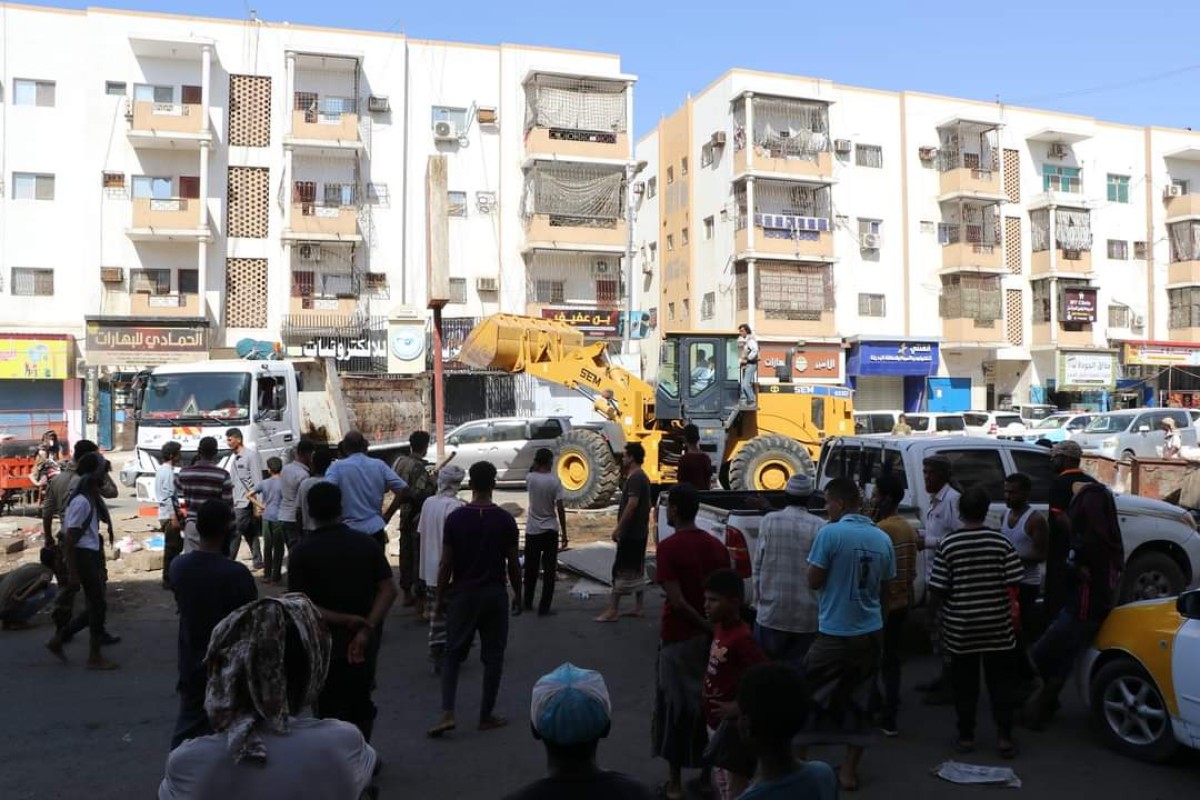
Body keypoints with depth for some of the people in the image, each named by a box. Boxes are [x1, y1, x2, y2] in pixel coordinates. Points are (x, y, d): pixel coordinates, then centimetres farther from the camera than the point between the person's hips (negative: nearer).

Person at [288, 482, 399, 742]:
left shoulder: (301, 552, -10)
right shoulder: (367, 545, -1)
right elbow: (388, 589, -9)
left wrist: (345, 620, -15)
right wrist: (365, 629, -16)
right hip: (365, 646, 3)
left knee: (332, 713, 10)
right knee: (361, 707, 22)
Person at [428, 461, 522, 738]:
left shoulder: (455, 518, -6)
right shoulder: (505, 520, -8)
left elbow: (446, 563, -4)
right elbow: (513, 563, -3)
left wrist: (440, 596, 7)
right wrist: (518, 595, 9)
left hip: (462, 593, 1)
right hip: (494, 594, -1)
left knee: (453, 653, 11)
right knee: (492, 656, 10)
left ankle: (447, 714, 1)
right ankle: (486, 715, 16)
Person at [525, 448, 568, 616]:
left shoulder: (530, 478, -6)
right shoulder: (554, 480, -11)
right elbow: (560, 509, -12)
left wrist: (535, 465, 6)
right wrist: (564, 532, -5)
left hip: (532, 530, 3)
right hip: (550, 531, -3)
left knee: (531, 569, 16)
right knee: (549, 570, 3)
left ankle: (528, 603, 27)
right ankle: (544, 608, 2)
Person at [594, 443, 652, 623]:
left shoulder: (635, 478, -17)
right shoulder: (642, 477, 15)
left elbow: (632, 504, -26)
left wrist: (618, 528, -23)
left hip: (630, 533, -10)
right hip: (640, 532, 10)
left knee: (620, 570, -6)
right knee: (637, 570, 12)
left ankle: (612, 611, -3)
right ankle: (638, 608, 17)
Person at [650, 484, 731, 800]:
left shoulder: (668, 547, -16)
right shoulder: (717, 546, 1)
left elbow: (676, 601, -22)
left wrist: (708, 628, -14)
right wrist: (715, 627, 10)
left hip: (679, 638, -5)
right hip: (711, 635, 5)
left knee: (675, 706, 7)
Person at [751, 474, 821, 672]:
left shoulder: (769, 521, -4)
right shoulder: (821, 527, -5)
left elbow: (758, 564, -1)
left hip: (772, 611, 0)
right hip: (808, 614, 0)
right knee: (799, 668, 9)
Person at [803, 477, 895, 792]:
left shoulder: (830, 534, -15)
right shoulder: (882, 538, 3)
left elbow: (814, 580, -10)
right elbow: (884, 585, 13)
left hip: (835, 633, -5)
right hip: (871, 632, 5)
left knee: (809, 697, 9)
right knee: (857, 702, 13)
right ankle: (849, 770, 20)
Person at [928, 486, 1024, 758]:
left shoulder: (947, 545, -9)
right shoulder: (1001, 542, -7)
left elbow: (938, 589, -7)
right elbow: (1013, 584, -6)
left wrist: (943, 613, 10)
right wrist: (1008, 607, 11)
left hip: (960, 627, 0)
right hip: (997, 625, 1)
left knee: (964, 683, 10)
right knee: (1001, 681, 12)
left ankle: (966, 736, 16)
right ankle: (1004, 735, 13)